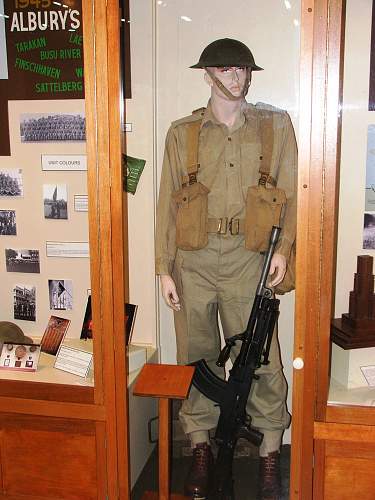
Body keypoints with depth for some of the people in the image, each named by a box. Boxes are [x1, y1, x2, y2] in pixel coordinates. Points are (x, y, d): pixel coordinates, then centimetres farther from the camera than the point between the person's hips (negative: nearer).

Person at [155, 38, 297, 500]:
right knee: (196, 356, 9)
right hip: (194, 258, 1)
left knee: (260, 356, 2)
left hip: (247, 255, -1)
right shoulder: (182, 132, 7)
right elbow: (167, 202, 5)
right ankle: (201, 447, 27)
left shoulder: (275, 126, 7)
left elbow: (291, 193, 7)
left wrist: (283, 248, -7)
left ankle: (270, 451, 20)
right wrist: (164, 269, 1)